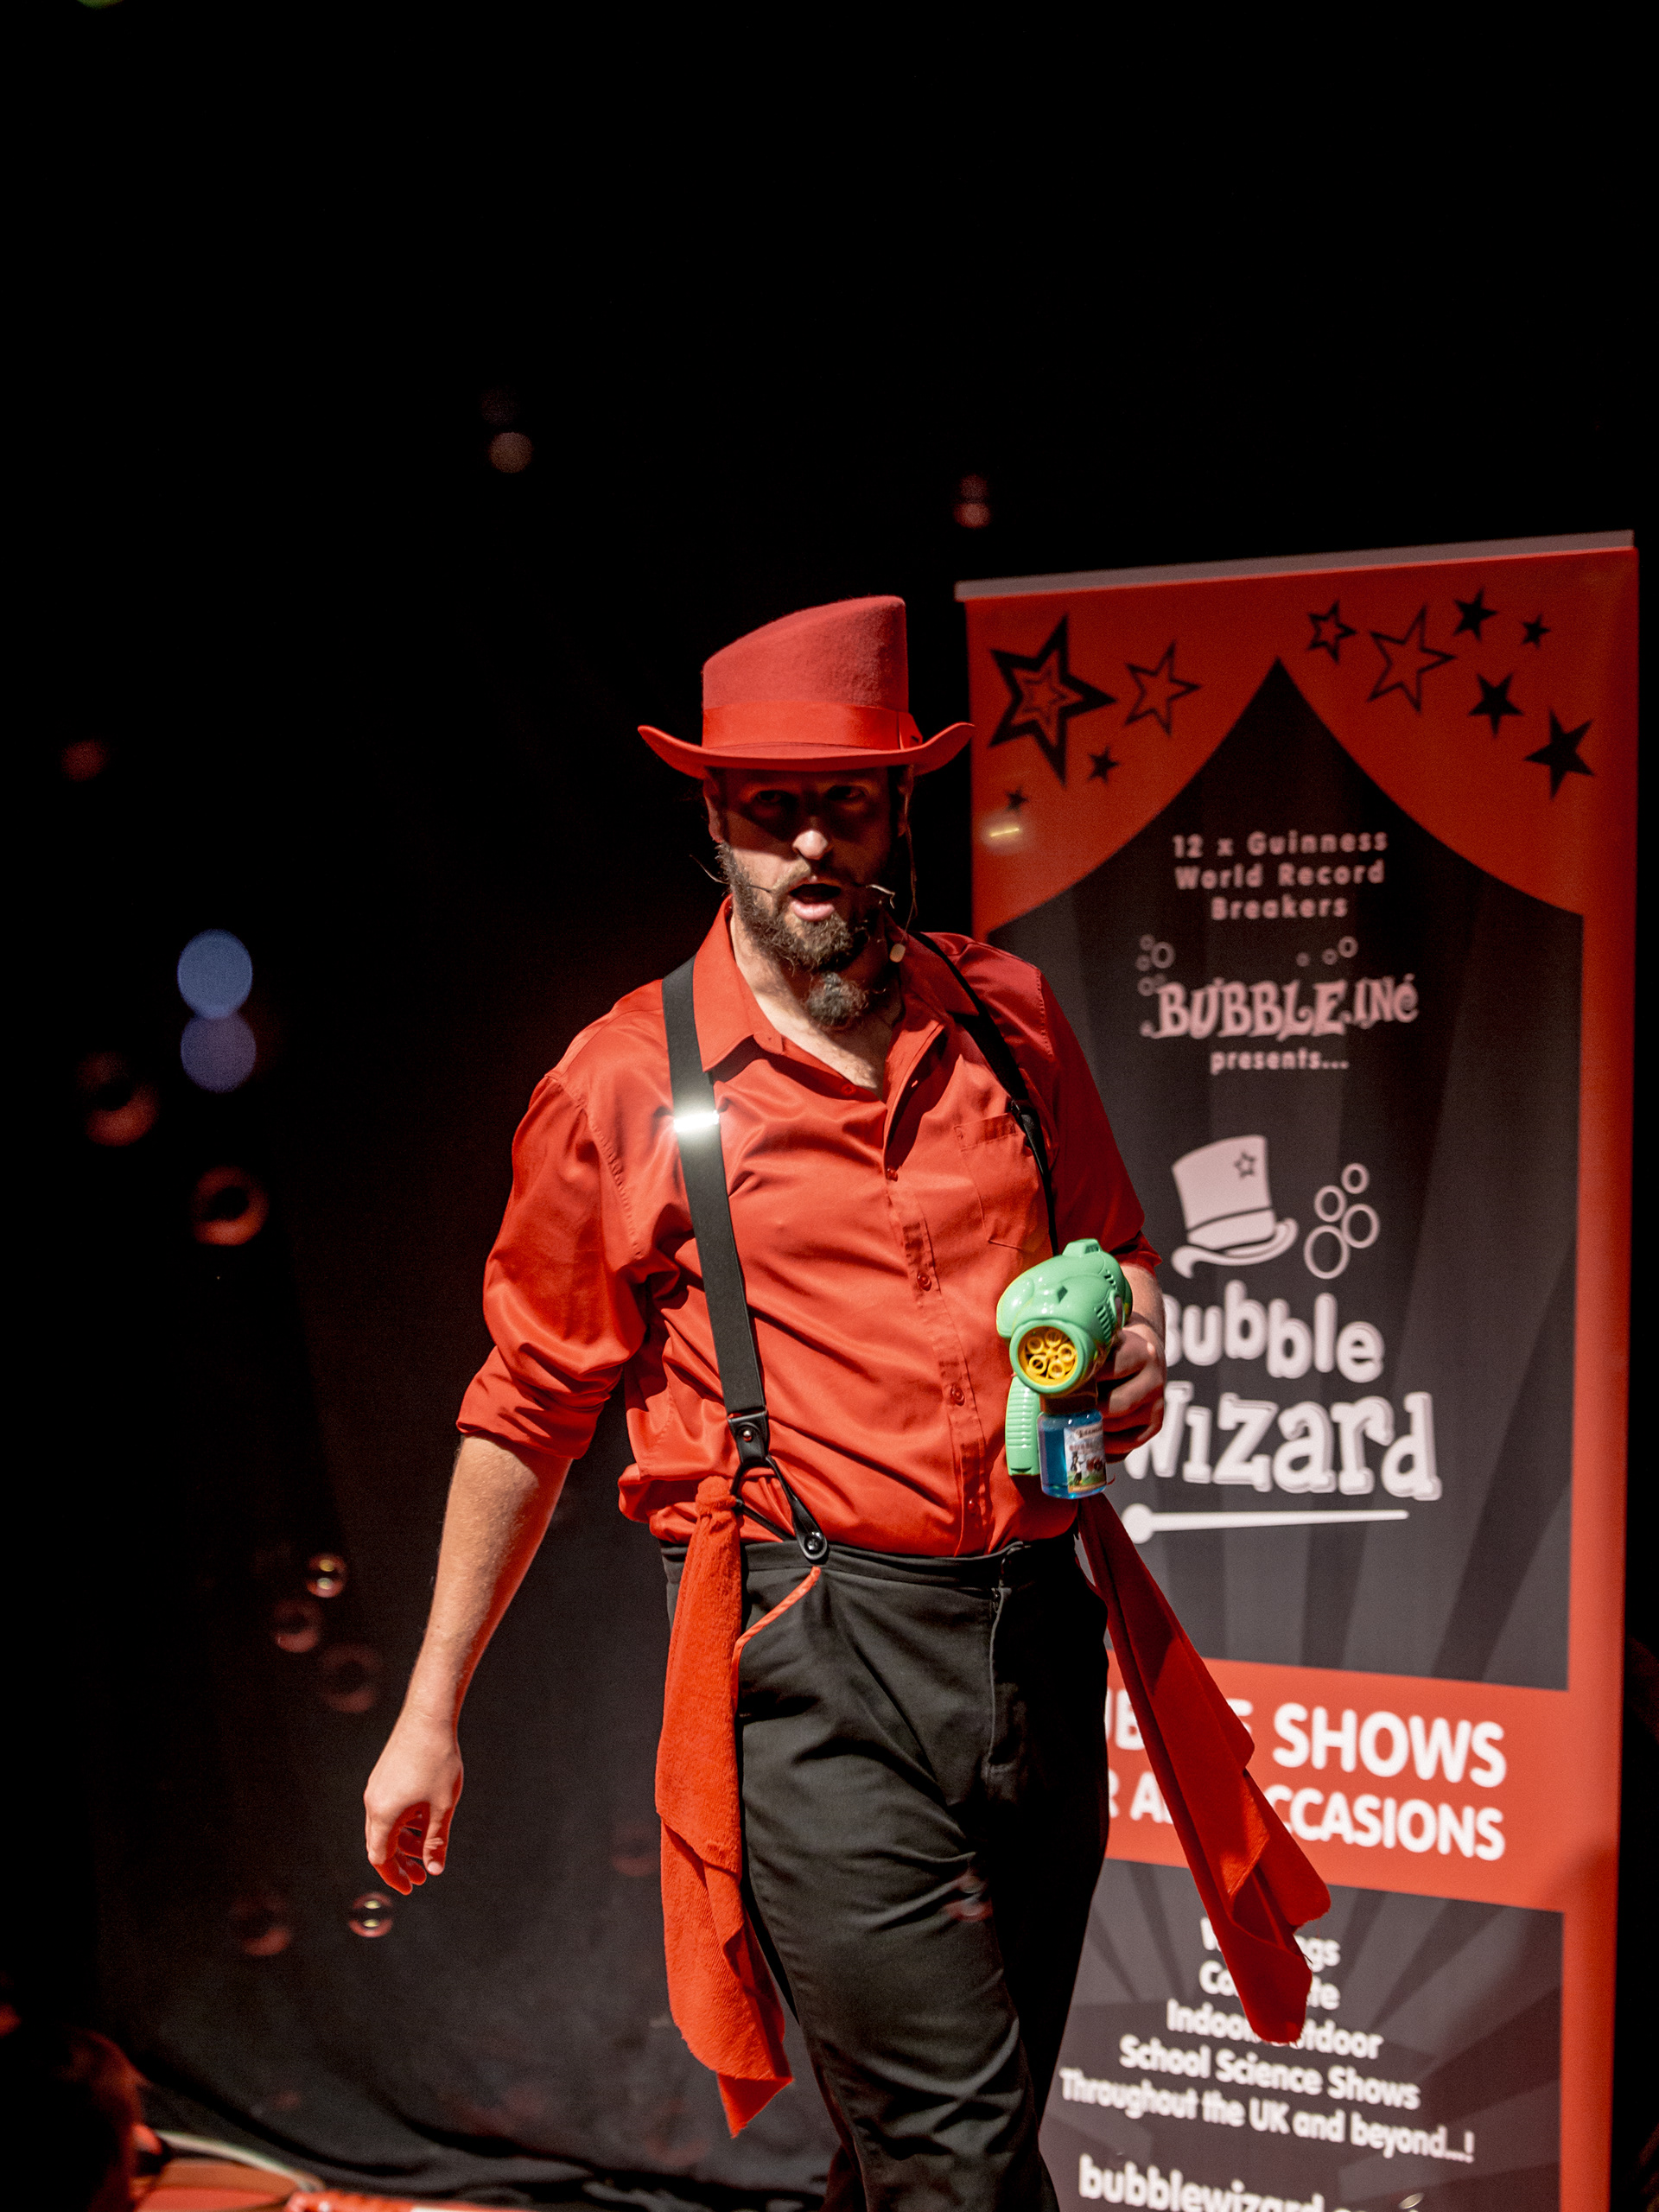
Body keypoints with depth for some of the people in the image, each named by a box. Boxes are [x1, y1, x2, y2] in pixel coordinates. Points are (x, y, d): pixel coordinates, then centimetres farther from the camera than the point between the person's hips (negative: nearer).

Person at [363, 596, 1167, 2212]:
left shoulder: (1010, 1018, 9)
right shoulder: (623, 1087, 0)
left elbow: (1114, 1247, 24)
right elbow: (526, 1412, 6)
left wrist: (1135, 1339, -1)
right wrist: (430, 1711, 9)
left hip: (1036, 1634, 5)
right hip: (807, 1655, -4)